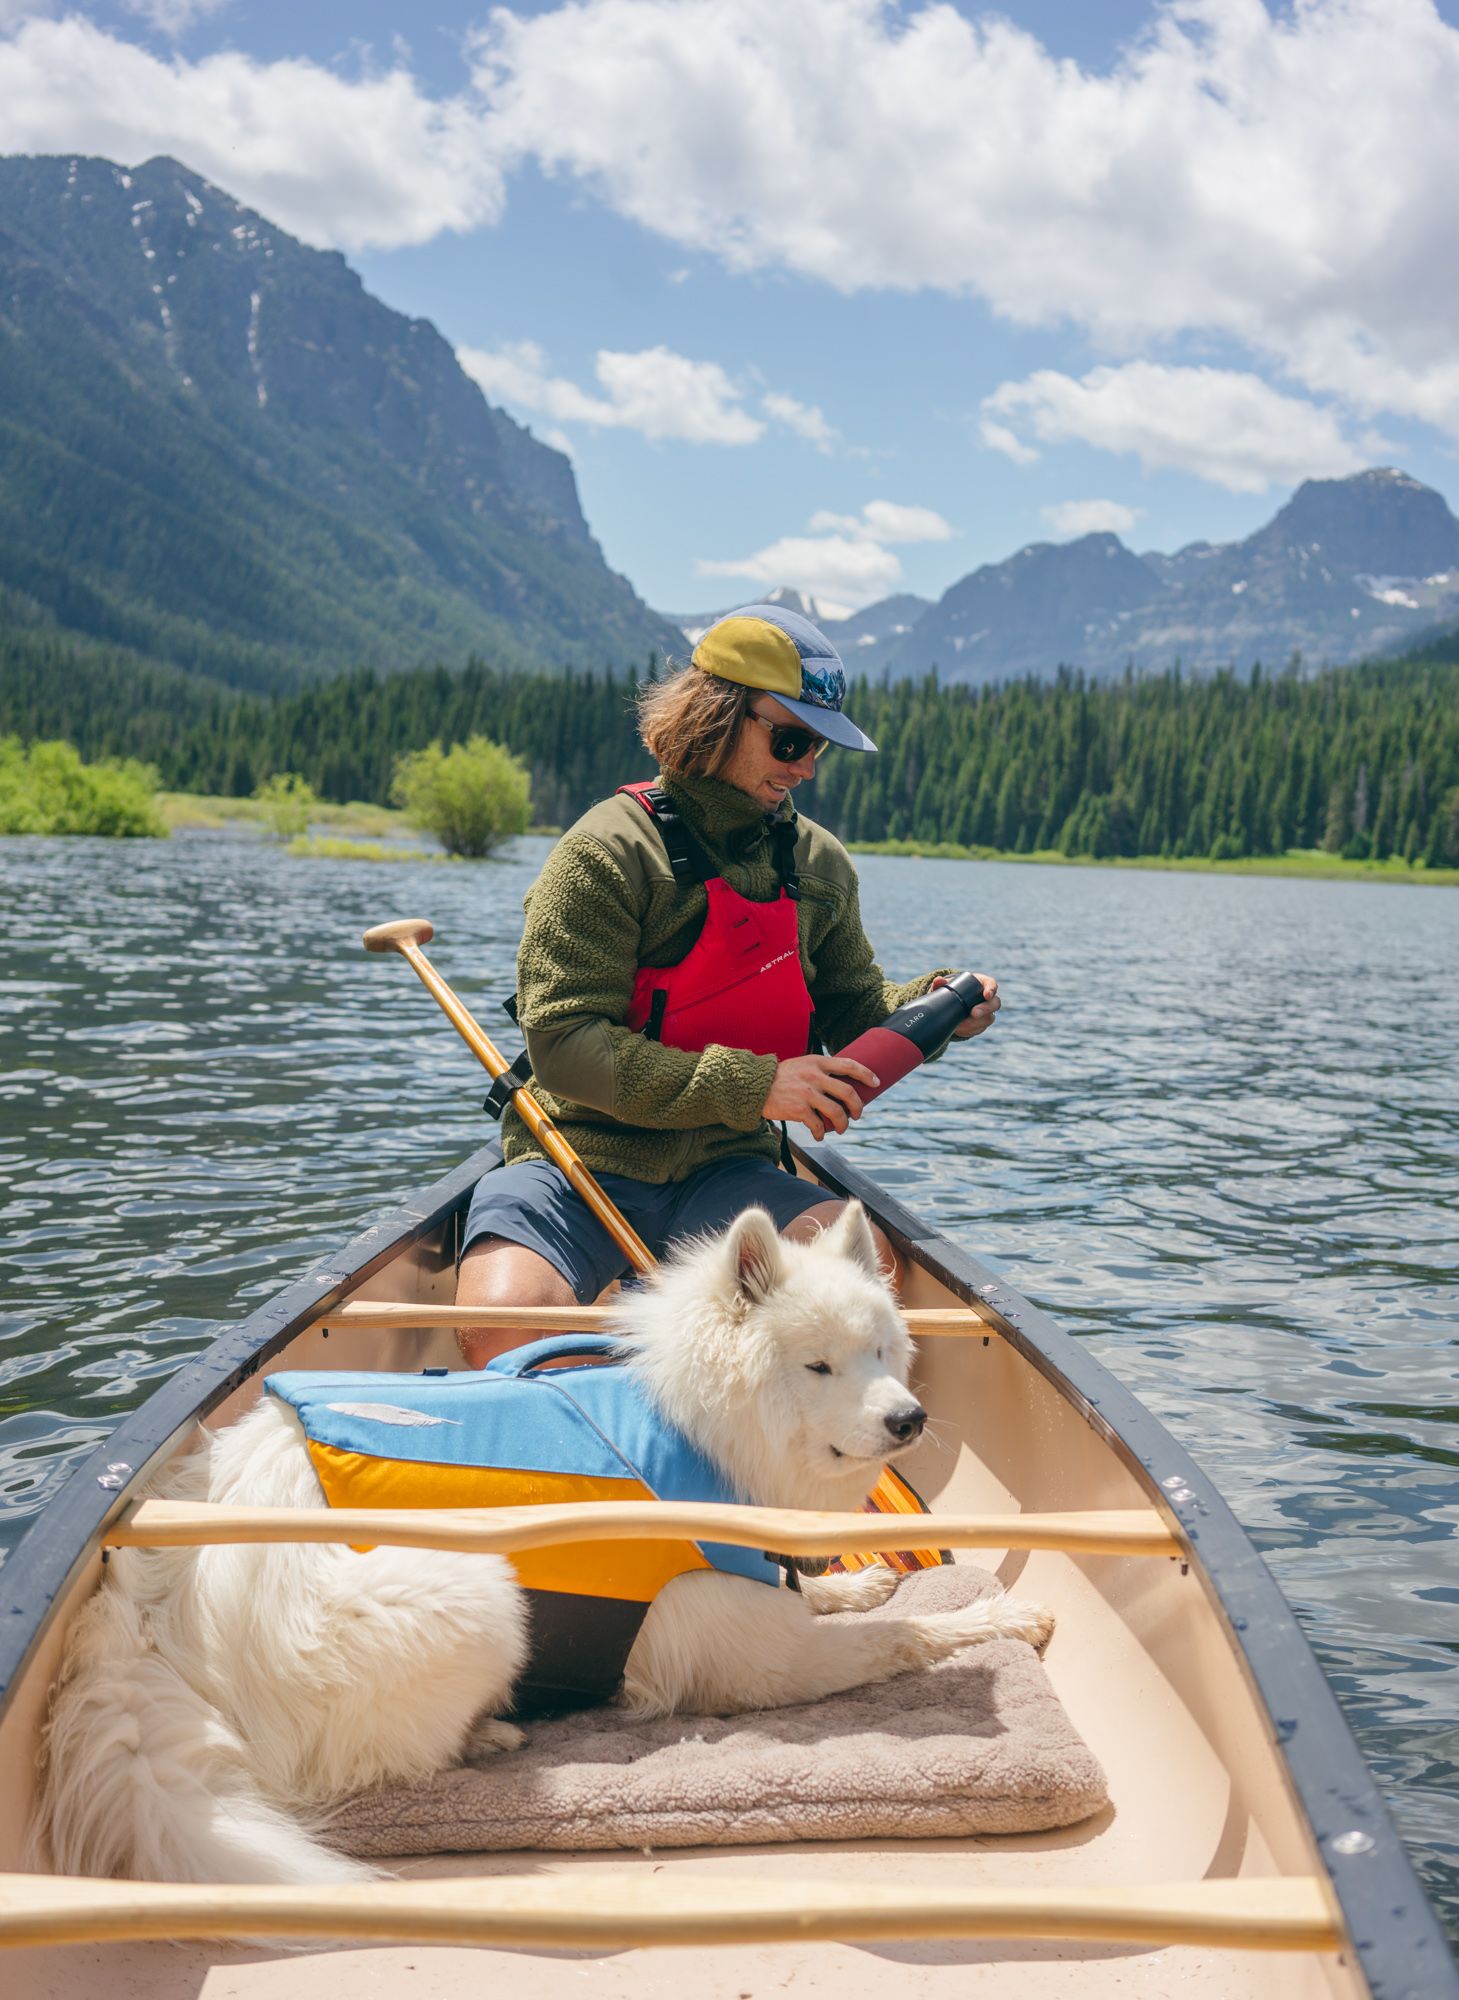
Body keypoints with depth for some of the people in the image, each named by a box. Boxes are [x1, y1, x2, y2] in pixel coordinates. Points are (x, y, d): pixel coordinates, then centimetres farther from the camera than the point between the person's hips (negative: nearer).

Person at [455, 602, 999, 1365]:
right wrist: (754, 1087, -23)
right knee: (503, 1324, -33)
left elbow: (850, 1014, 20)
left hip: (724, 1174, 4)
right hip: (578, 1162, -4)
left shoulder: (819, 863, 9)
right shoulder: (609, 850, -10)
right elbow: (564, 1042, -19)